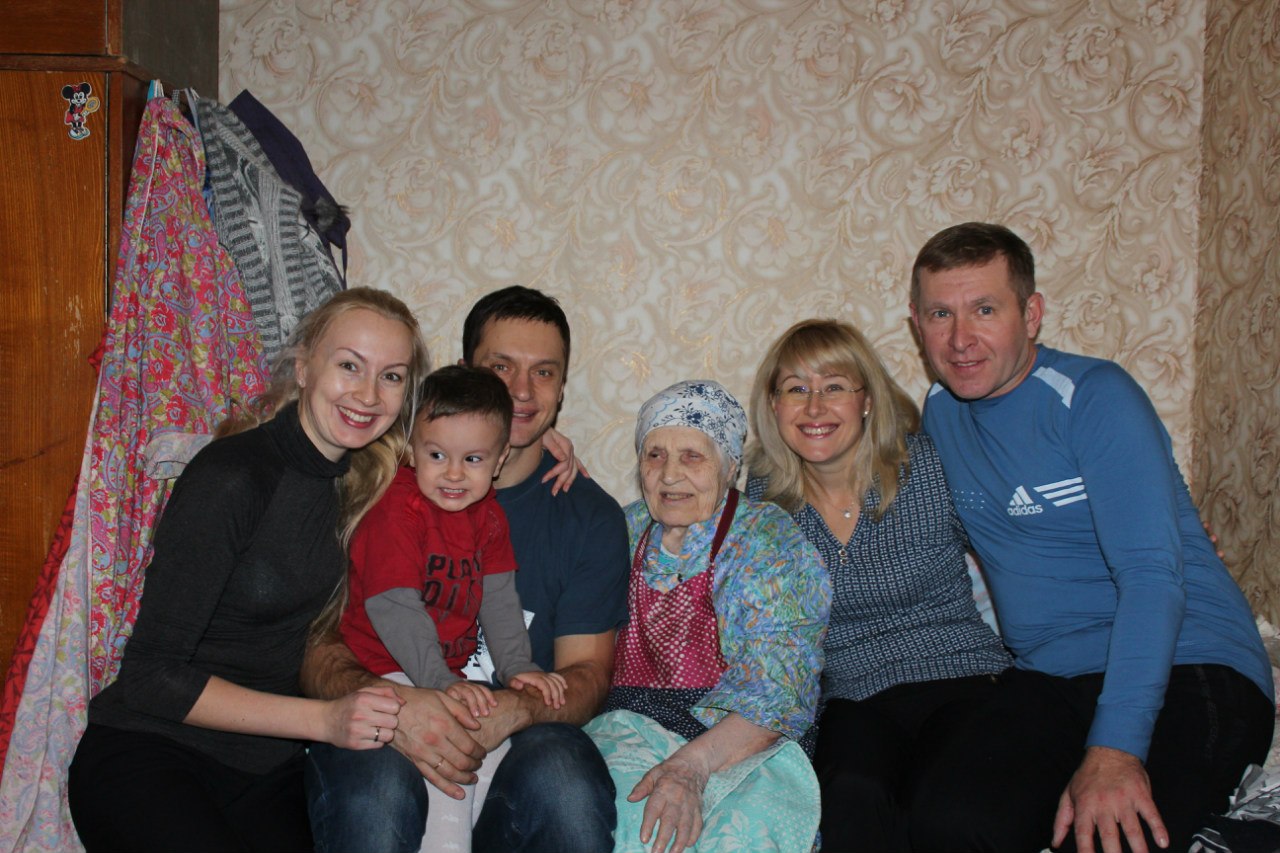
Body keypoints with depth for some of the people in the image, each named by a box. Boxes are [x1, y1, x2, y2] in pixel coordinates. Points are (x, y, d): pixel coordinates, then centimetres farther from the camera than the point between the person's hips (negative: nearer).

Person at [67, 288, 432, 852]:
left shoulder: (366, 479, 3)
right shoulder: (231, 478, -17)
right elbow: (149, 677, -17)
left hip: (267, 770, 5)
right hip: (147, 757, -5)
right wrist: (324, 719, -24)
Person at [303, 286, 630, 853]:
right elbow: (319, 652, -2)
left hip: (516, 743, 2)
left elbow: (587, 672, 4)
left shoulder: (591, 516, 8)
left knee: (564, 776, -32)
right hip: (384, 741, -1)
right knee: (376, 786, -35)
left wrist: (511, 711, -19)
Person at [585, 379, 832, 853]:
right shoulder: (625, 531, 17)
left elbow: (778, 688, -7)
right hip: (630, 730, 3)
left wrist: (693, 764, -24)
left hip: (745, 747, -2)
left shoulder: (771, 540, 2)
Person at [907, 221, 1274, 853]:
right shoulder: (941, 412, 10)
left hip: (1186, 668, -4)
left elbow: (1152, 575, -18)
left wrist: (1115, 747, -28)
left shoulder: (1095, 398, -9)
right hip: (1047, 680, 4)